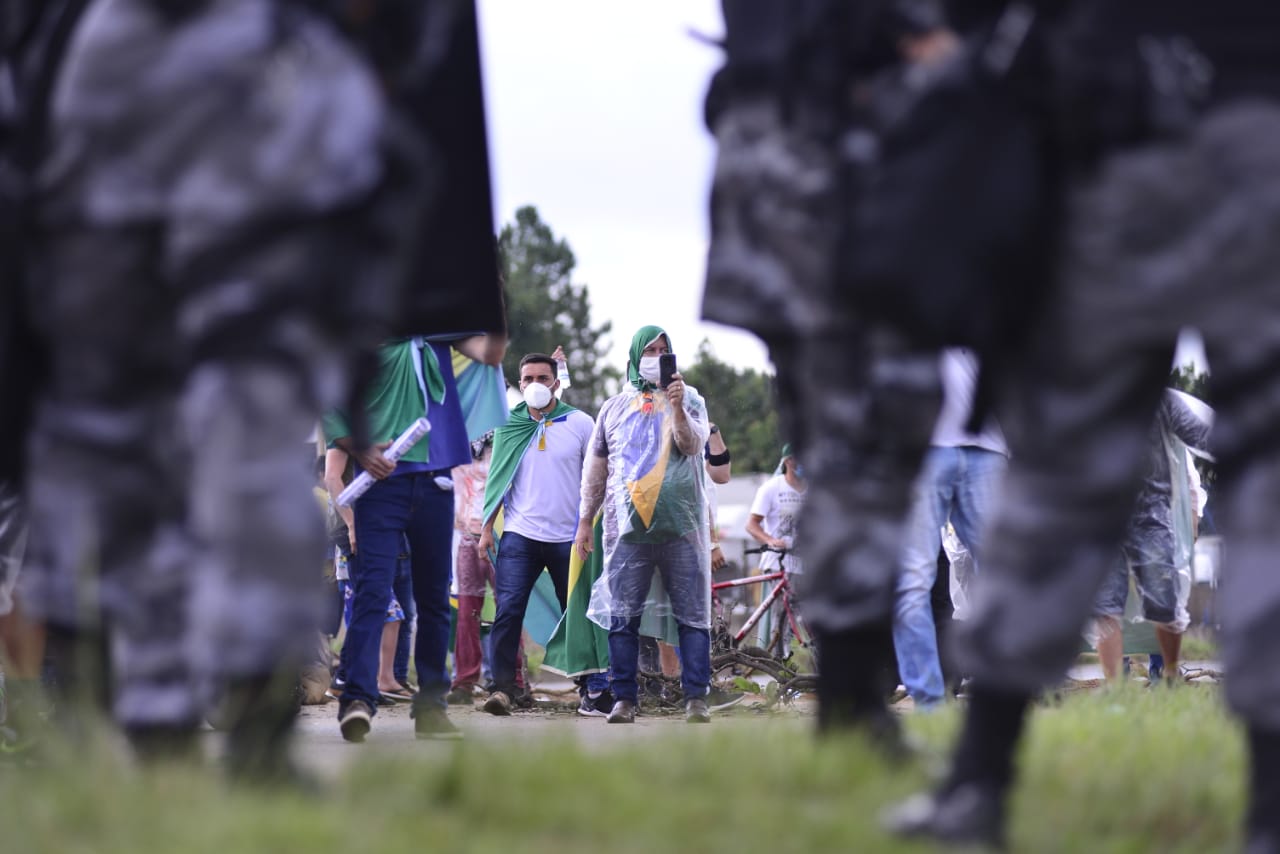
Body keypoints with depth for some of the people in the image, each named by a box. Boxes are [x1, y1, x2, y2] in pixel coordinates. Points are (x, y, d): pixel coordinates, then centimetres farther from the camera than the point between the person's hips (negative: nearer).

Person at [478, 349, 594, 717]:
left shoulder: (580, 423, 2)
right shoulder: (509, 425, 7)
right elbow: (496, 479, 12)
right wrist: (487, 528, 6)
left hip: (569, 537, 0)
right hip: (519, 535, 0)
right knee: (508, 610, -13)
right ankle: (502, 688, -16)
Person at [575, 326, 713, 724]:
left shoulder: (688, 398, 11)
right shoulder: (615, 407, 16)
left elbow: (692, 444, -6)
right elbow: (595, 468, 19)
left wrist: (677, 408, -23)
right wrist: (584, 521, 17)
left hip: (682, 526, -1)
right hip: (627, 526, 1)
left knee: (693, 615, -4)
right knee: (621, 617, -3)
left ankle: (696, 698, -3)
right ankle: (624, 699, 0)